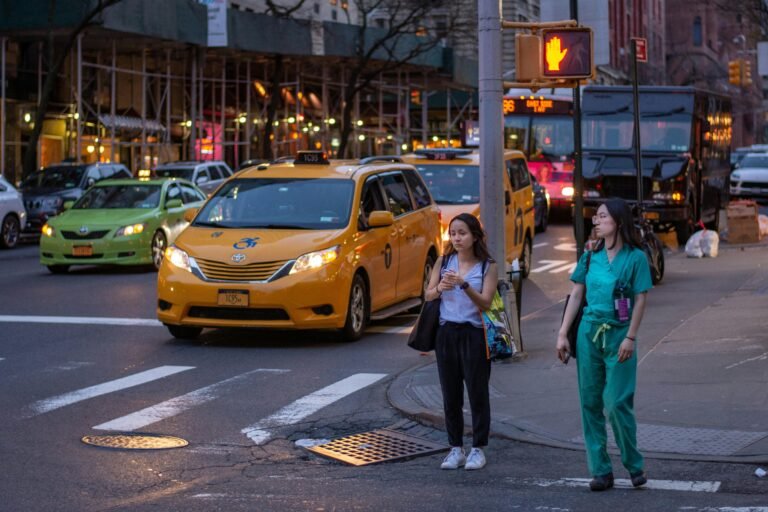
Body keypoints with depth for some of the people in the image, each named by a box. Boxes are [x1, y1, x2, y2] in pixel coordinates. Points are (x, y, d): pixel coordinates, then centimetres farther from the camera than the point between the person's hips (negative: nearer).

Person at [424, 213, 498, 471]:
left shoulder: (487, 267, -3)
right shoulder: (444, 262, 7)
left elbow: (486, 302, -12)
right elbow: (428, 295, 2)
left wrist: (464, 285, -26)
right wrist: (440, 288, -20)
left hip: (474, 334, -3)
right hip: (447, 333, 3)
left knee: (477, 393, 0)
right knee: (451, 394, 7)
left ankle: (478, 449, 9)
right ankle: (456, 449, 15)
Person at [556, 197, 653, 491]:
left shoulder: (635, 257, -4)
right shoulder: (590, 256, 8)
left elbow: (640, 300, -6)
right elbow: (576, 295, 9)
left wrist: (630, 338, -13)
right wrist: (562, 334, 4)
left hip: (618, 335, -4)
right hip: (589, 332, 5)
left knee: (617, 403, -8)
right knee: (590, 403, 4)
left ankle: (634, 465, 11)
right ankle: (600, 471, 11)